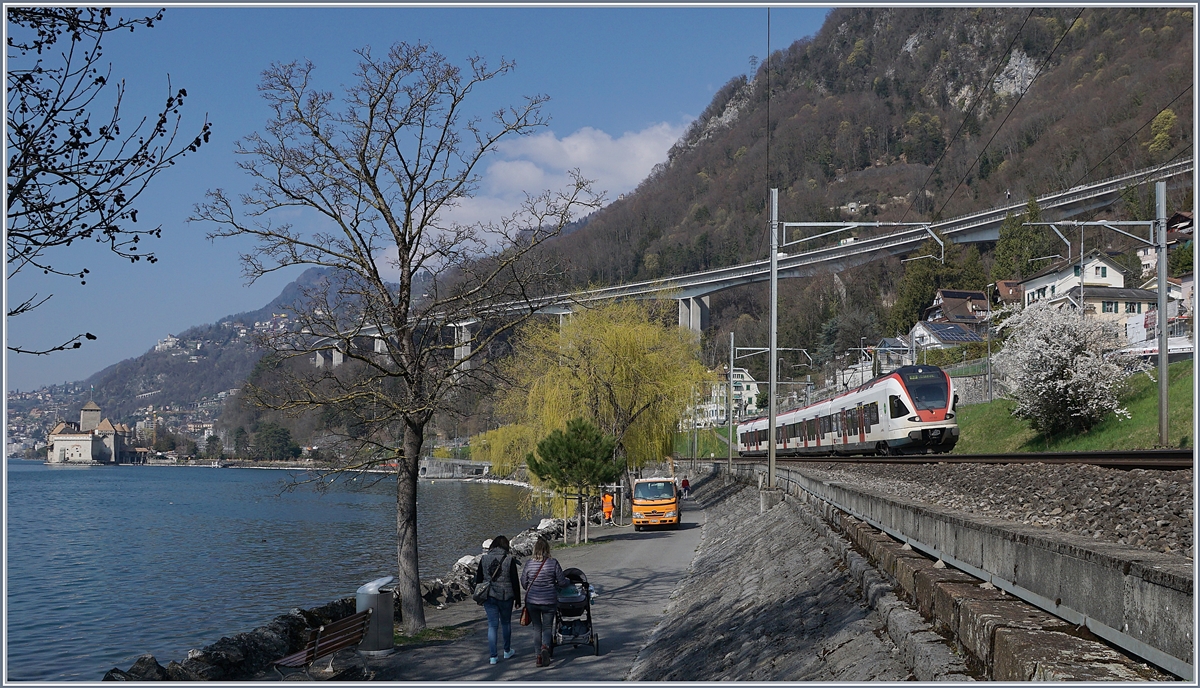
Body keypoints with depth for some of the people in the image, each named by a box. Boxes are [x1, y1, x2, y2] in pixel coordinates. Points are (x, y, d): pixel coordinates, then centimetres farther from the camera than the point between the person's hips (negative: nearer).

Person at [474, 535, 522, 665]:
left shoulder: (484, 559, 0)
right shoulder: (509, 560, -7)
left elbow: (478, 580, 6)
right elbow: (515, 582, -5)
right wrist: (518, 600, 2)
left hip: (489, 597, 1)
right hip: (506, 596, -1)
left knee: (492, 625, 4)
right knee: (506, 622, 17)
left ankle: (493, 656, 1)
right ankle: (507, 651, 30)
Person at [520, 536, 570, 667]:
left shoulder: (529, 563, -4)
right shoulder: (553, 563, -10)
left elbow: (523, 582, 5)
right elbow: (561, 582, -4)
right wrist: (569, 582, 19)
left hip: (532, 601, 2)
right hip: (549, 601, -2)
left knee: (537, 627, 13)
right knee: (547, 627, 9)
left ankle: (539, 655, 10)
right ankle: (545, 647, -18)